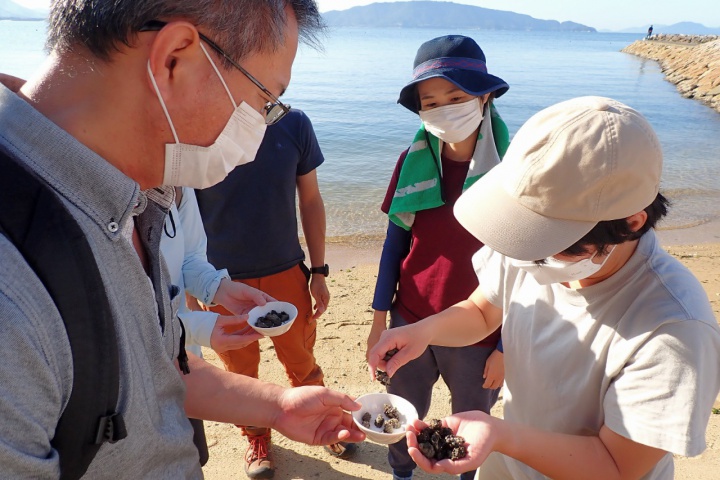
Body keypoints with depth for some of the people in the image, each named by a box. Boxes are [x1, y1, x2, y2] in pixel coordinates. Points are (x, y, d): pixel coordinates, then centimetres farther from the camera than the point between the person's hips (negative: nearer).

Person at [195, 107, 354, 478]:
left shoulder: (294, 124, -7)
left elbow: (310, 200, 1)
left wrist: (318, 270, 2)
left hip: (286, 272, 1)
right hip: (224, 281, -1)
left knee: (302, 362, 17)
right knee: (241, 371, 18)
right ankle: (256, 437, 45)